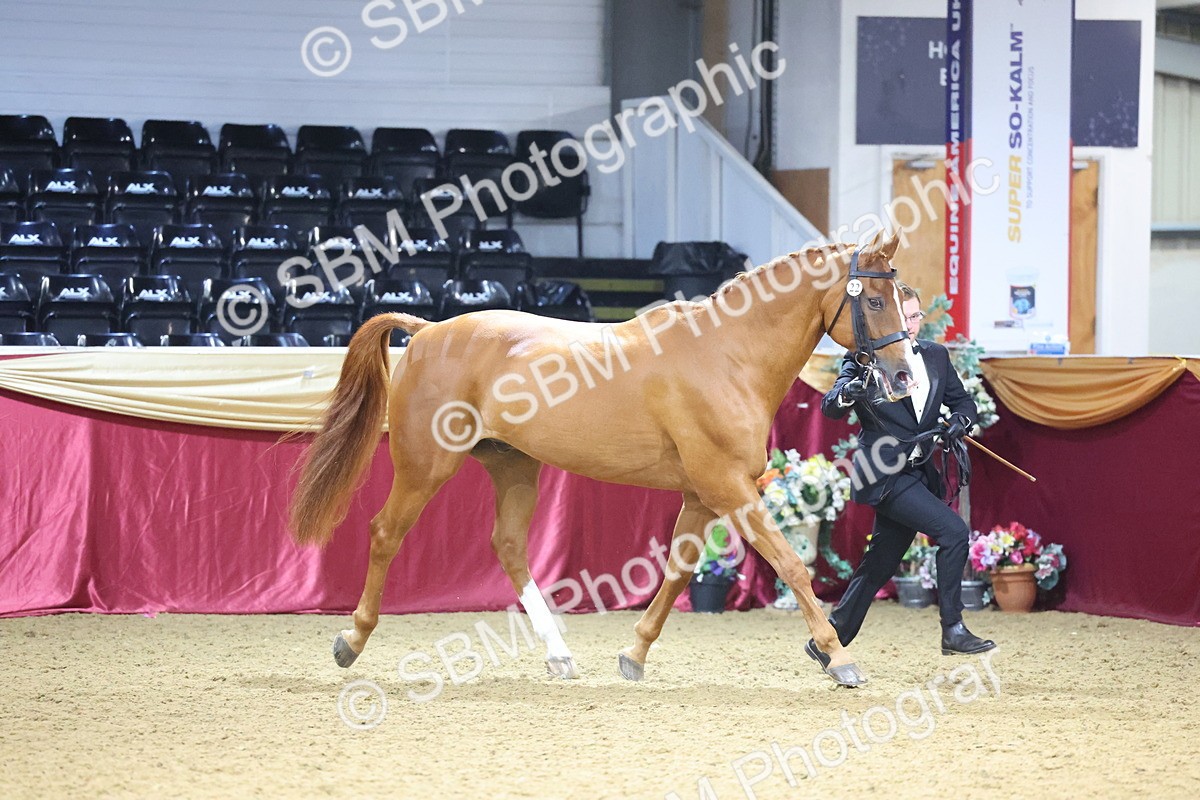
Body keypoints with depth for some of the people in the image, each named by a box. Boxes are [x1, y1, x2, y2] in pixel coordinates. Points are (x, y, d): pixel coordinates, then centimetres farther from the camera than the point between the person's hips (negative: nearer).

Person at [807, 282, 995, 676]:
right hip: (884, 475, -7)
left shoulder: (935, 356, 10)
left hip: (917, 474, 7)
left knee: (880, 565, 12)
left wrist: (960, 421, -8)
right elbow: (829, 408, -15)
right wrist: (847, 393, -39)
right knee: (953, 530, -20)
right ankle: (953, 631, -15)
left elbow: (962, 400, 15)